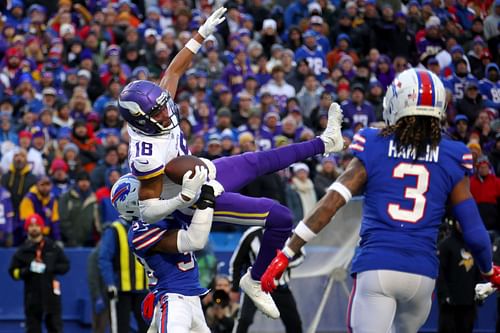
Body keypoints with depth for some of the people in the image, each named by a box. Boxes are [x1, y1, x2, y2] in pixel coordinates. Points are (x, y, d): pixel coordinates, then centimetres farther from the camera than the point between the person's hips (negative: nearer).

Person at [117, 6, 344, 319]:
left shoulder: (159, 110, -17)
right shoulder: (147, 157, -38)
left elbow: (174, 70, -2)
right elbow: (148, 210, -32)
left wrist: (202, 34, -2)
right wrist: (185, 198, -46)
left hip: (208, 171, 8)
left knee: (264, 161, 27)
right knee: (281, 217, -10)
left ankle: (325, 143, 51)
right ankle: (256, 281, 10)